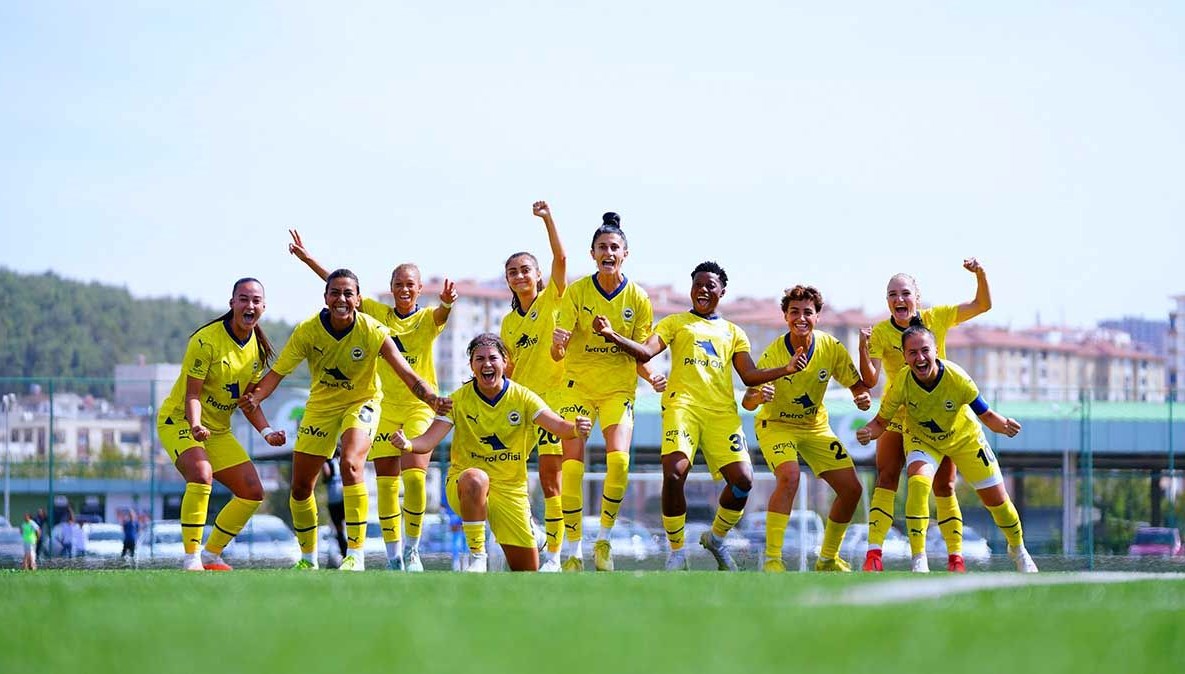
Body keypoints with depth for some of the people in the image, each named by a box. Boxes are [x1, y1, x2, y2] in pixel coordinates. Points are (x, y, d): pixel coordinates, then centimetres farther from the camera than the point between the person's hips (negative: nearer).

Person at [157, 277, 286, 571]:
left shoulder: (258, 348, 2)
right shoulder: (206, 340, -20)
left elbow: (247, 399, 8)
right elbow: (192, 393, -21)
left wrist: (266, 431, -6)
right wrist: (195, 425, -38)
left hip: (218, 431, 8)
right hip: (179, 421, -8)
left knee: (253, 492, 3)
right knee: (201, 474, -34)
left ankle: (211, 555, 16)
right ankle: (191, 560, -30)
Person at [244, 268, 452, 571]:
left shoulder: (372, 332, -23)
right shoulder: (307, 331, -18)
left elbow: (406, 374, -27)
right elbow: (278, 372, -14)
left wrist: (432, 398, -45)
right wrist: (255, 396, -34)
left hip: (361, 403, -3)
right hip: (320, 406, 3)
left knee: (350, 464, -31)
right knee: (300, 487, 5)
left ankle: (356, 554, -24)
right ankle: (308, 559, 28)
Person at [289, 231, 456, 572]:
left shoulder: (427, 319, -3)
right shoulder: (377, 313, 5)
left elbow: (440, 314, -26)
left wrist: (446, 302, -49)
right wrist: (307, 259, 1)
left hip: (420, 407, -3)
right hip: (384, 408, 3)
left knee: (415, 478, -17)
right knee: (386, 484, -1)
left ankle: (412, 550, -2)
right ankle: (393, 556, 6)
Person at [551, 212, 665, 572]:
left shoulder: (638, 298, 1)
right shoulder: (577, 292, -2)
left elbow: (639, 354, 6)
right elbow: (557, 351, -5)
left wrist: (651, 376, -14)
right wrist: (558, 344, -28)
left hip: (618, 389, 0)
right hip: (578, 384, 0)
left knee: (619, 460, -19)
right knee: (572, 465, -10)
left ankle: (604, 539, -2)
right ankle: (573, 550, -2)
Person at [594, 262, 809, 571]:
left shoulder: (733, 333, 24)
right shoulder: (675, 323, 16)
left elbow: (750, 375, 16)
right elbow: (646, 352, 2)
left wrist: (785, 370, 0)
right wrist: (612, 336, -15)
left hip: (722, 411, 3)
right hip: (683, 405, -3)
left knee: (743, 480, -11)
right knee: (674, 474, -23)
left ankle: (716, 539, 18)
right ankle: (677, 552, -5)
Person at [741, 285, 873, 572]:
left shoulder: (832, 348, -14)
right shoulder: (773, 354, -23)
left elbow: (857, 384, -4)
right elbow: (747, 402, -25)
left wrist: (863, 396, -27)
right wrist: (759, 396, -49)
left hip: (816, 426, 5)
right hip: (776, 425, -5)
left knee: (852, 488, -1)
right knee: (789, 476, -32)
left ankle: (828, 559, 19)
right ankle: (772, 559, -28)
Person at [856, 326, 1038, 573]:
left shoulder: (957, 378, -33)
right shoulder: (901, 382, -31)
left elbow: (986, 415, -23)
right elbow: (881, 421, -18)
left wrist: (1003, 424, -44)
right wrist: (868, 432, -40)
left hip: (964, 438, 0)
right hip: (922, 440, 0)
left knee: (996, 499, 6)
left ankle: (1018, 550, 37)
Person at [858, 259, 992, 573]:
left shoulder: (936, 318, -10)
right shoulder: (880, 332, -14)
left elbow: (982, 305, -5)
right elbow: (870, 380, -22)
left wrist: (980, 275, -22)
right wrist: (863, 349, -39)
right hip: (897, 415, -1)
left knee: (944, 487, 3)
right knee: (886, 481, -12)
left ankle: (955, 556, 9)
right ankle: (874, 553, -16)